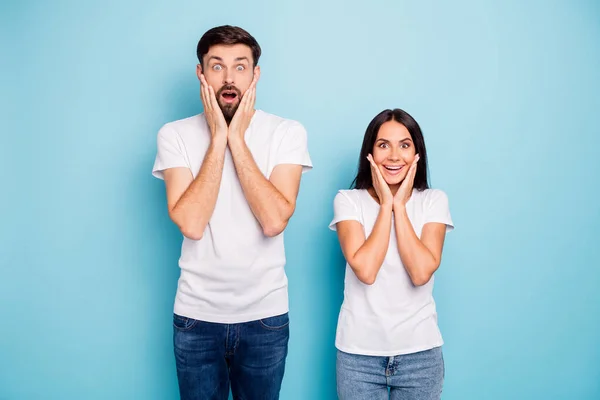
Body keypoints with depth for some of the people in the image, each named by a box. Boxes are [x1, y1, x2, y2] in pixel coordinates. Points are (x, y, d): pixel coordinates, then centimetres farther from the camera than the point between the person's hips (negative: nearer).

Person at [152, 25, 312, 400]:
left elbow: (274, 221, -19)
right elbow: (191, 224, -17)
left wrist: (237, 138, -18)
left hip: (265, 315, 0)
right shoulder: (175, 135, -5)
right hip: (196, 314, 0)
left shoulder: (287, 132, -7)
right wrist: (218, 138, -17)